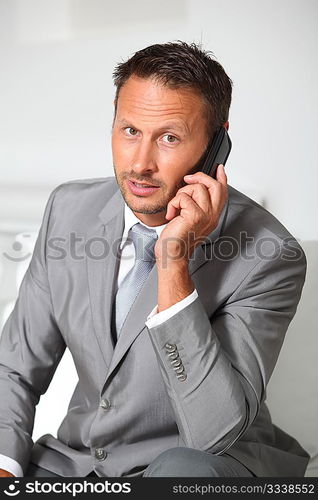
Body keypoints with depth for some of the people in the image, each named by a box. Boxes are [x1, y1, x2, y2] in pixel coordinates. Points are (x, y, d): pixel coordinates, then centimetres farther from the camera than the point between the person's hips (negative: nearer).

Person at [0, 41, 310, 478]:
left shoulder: (267, 257, -20)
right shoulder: (69, 209, -4)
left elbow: (214, 433, -26)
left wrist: (175, 266, -32)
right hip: (76, 457, 5)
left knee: (187, 468, -36)